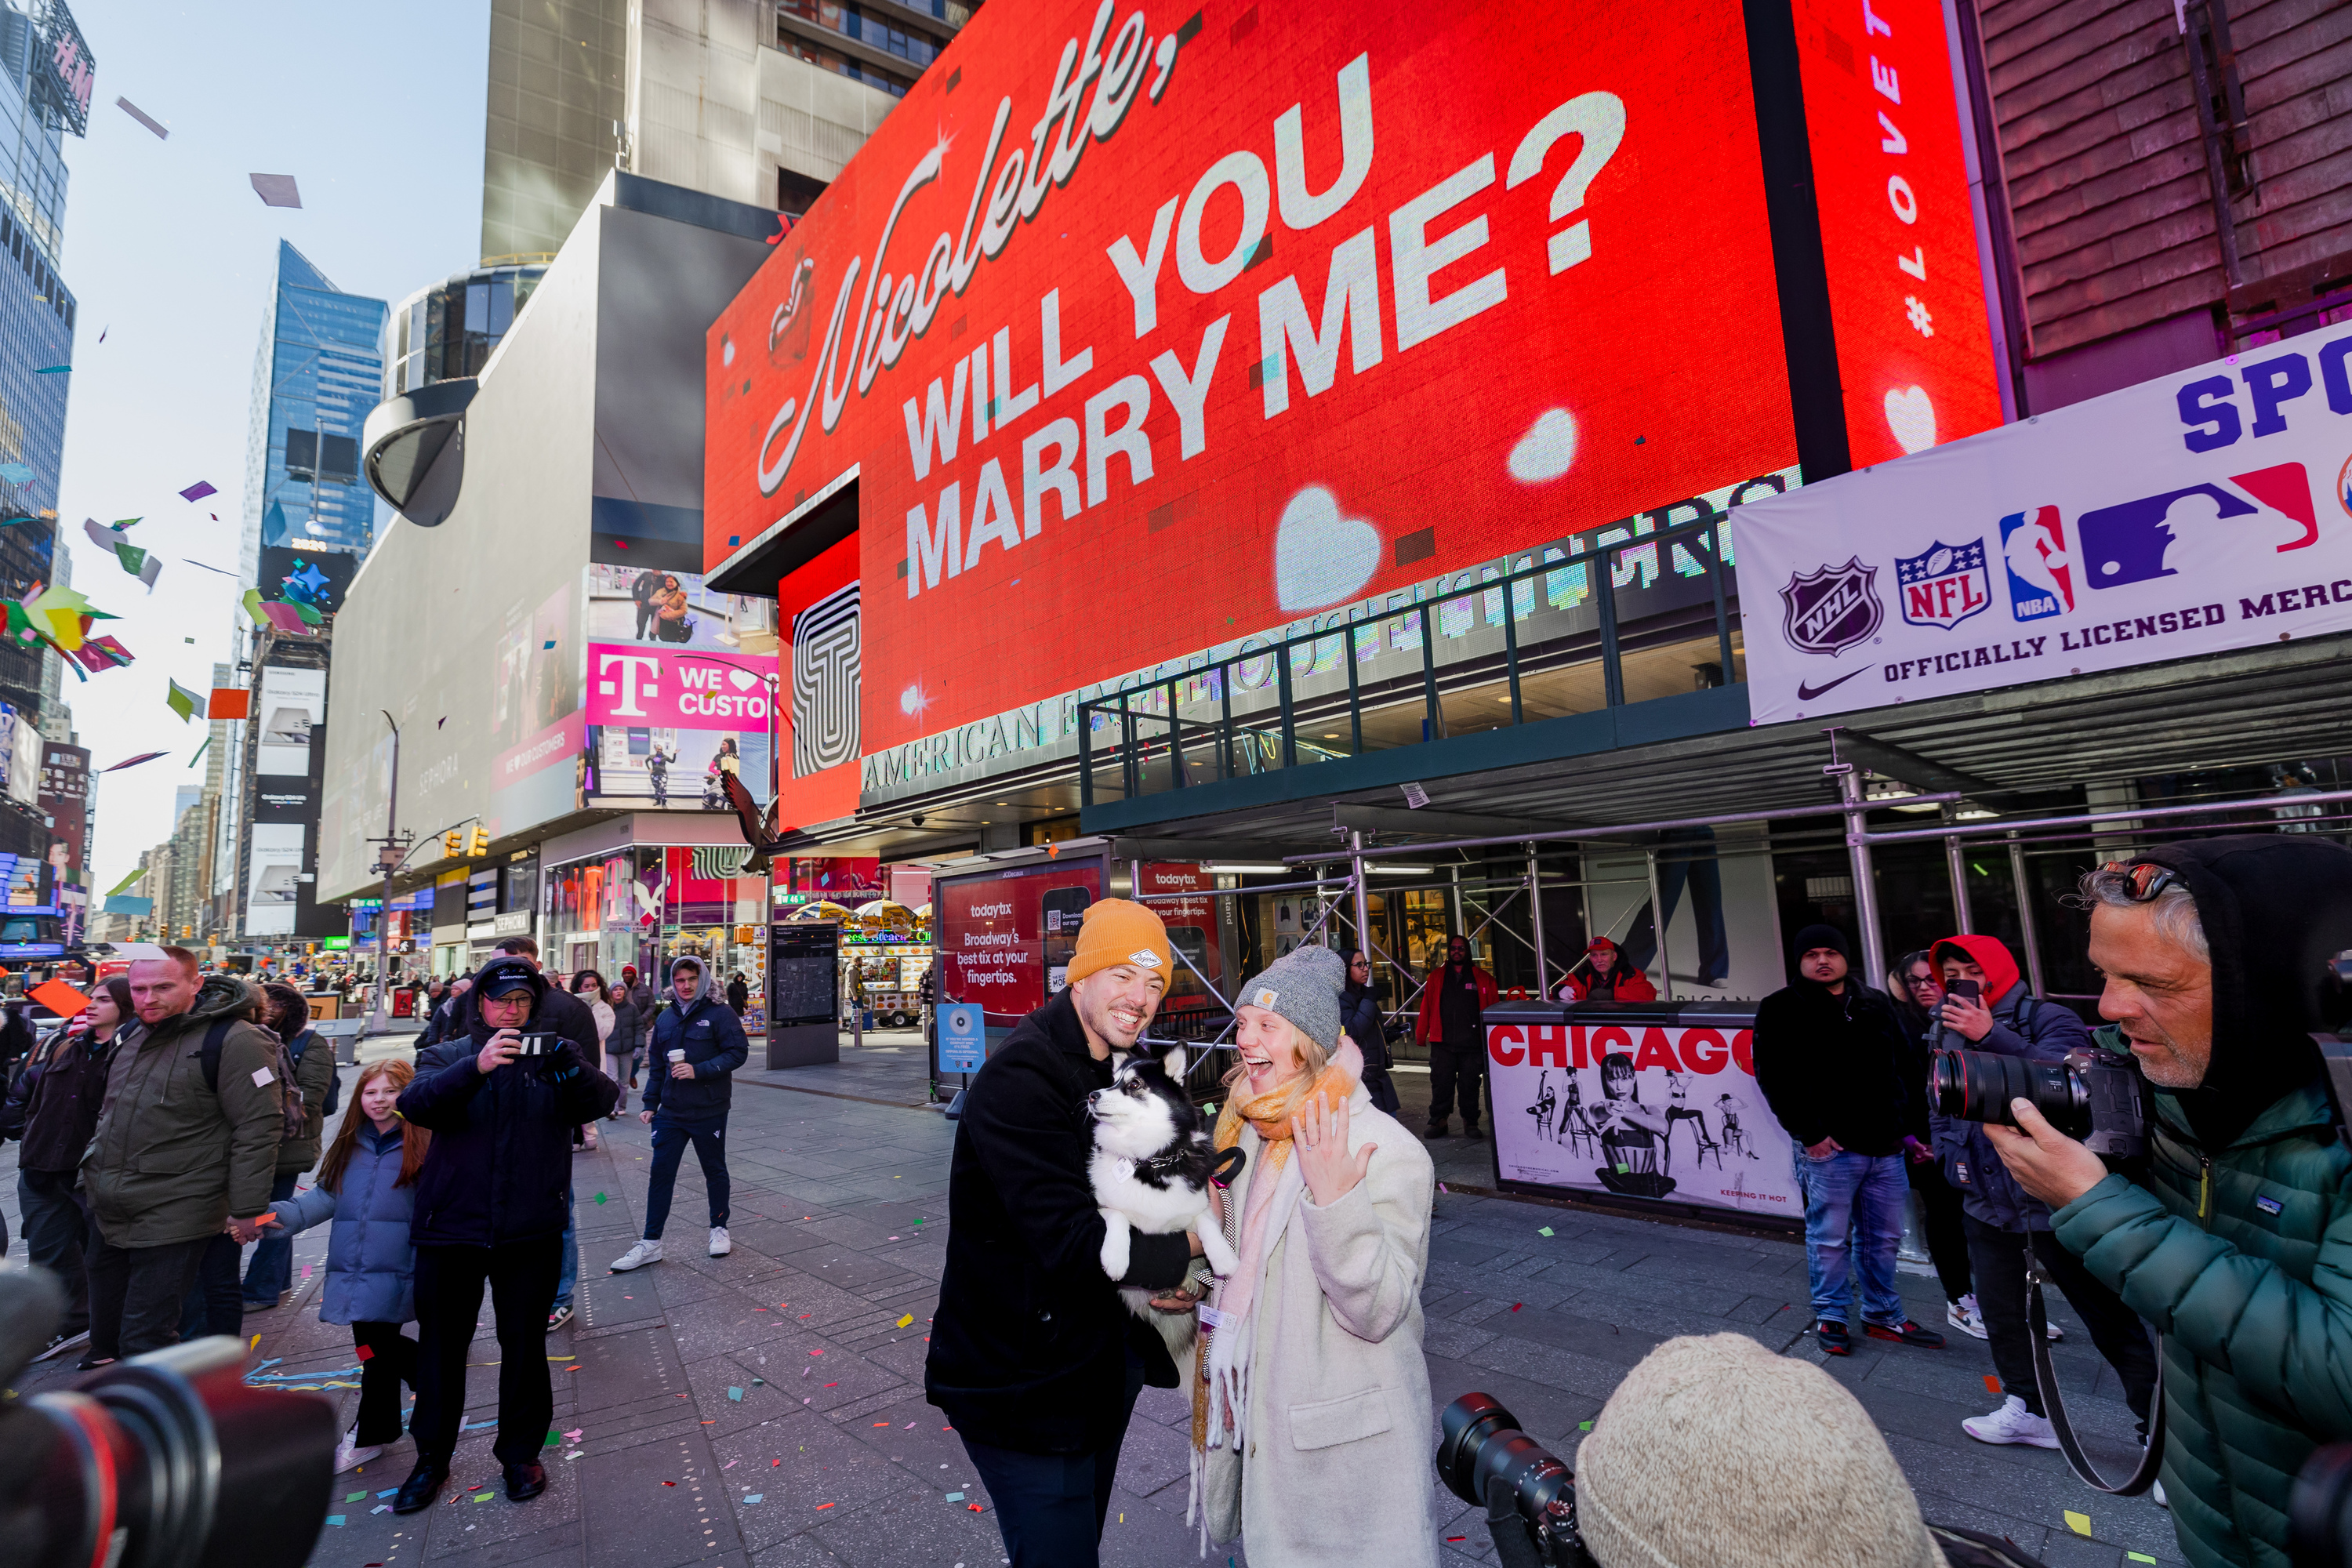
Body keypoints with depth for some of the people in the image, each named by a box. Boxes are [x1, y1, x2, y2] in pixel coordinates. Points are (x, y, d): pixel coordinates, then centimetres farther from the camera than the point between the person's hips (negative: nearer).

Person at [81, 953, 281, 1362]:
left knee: (144, 1343, -2)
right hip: (110, 1215, 8)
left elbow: (258, 1128, -19)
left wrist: (247, 1209, -18)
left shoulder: (232, 1040, -18)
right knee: (105, 1334, 24)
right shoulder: (134, 1038, 10)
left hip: (172, 1219, -8)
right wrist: (92, 1178, 25)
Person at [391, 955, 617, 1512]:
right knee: (441, 1346, 12)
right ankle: (432, 1457, 31)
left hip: (530, 1233, 0)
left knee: (524, 1345, 11)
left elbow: (600, 1102, -13)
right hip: (452, 1227, 0)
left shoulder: (551, 1056, 2)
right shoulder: (449, 1056, 3)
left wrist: (573, 1065, -34)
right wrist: (477, 1066, -34)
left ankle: (521, 1452, 28)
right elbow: (416, 1104, -17)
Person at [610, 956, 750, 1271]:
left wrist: (699, 1070, -23)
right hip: (670, 1112, 5)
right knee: (660, 1174, 3)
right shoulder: (665, 1018, 9)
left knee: (715, 1171, 11)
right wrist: (650, 1103, 12)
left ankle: (719, 1230, 28)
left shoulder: (719, 1015, -9)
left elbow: (738, 1052, -15)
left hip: (709, 1112, -4)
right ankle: (651, 1243, 12)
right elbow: (656, 1065, 17)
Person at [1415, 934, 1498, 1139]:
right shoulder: (1436, 978, 11)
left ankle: (1471, 1124, 17)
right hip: (1443, 1044, 1)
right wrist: (1420, 1036, 1)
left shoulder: (1483, 978, 8)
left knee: (1469, 1086, 4)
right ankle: (1438, 1122, 10)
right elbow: (1426, 1009, 7)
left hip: (1472, 1044, -1)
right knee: (1441, 1084, -1)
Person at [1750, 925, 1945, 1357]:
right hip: (1830, 1147, -5)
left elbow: (1900, 1070, 20)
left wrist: (1906, 1126, 13)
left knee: (1883, 1238, 14)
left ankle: (1883, 1315, 29)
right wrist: (1809, 1134, -14)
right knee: (1829, 1239, 3)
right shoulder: (1782, 1009, -5)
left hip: (1885, 1145, 5)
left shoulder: (1875, 1005, 14)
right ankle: (1830, 1317, 18)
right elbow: (1775, 1078, -10)